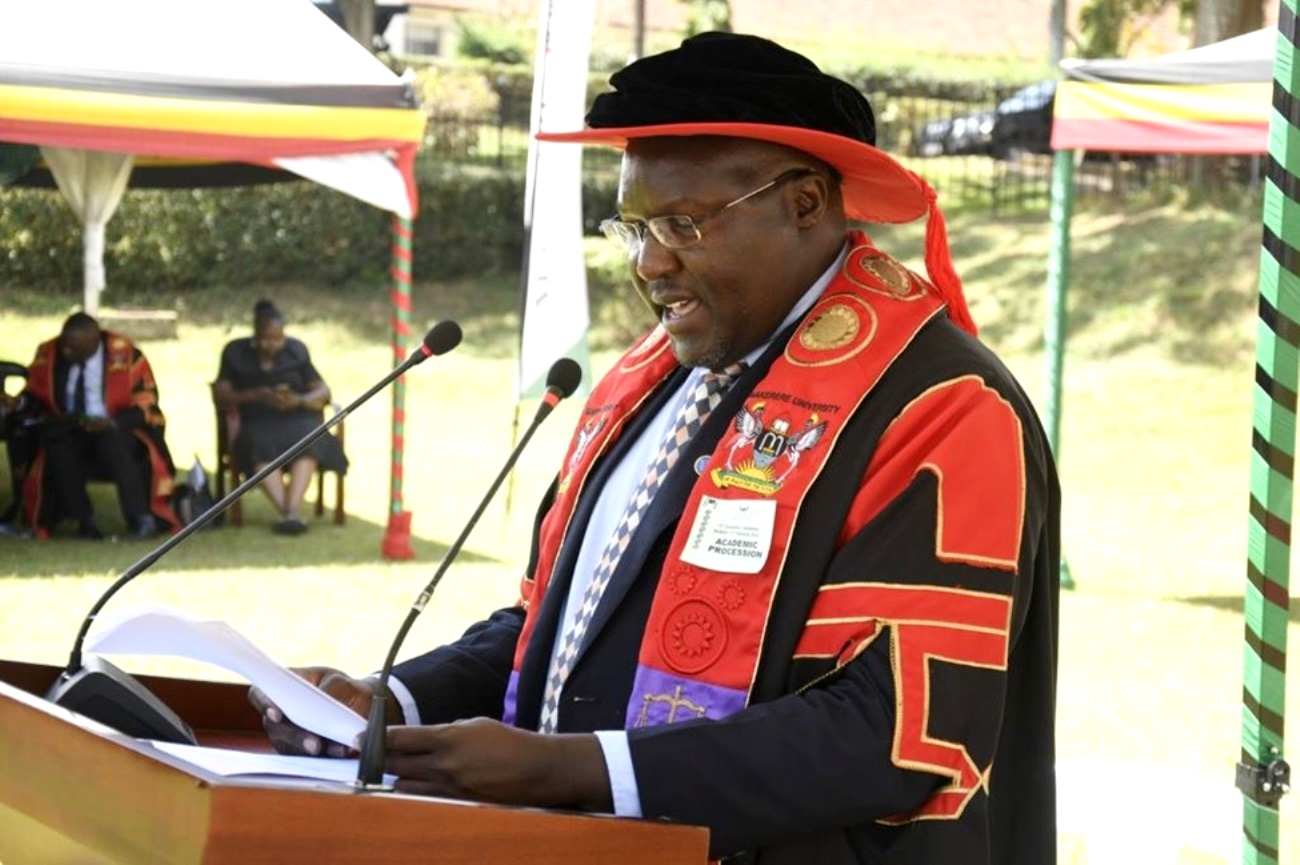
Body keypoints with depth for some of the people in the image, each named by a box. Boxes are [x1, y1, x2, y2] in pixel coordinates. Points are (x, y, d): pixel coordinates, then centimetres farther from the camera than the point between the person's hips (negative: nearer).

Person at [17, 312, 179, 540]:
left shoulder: (125, 356, -13)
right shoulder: (48, 354, -4)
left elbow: (146, 406, -11)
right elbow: (33, 397, 8)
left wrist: (112, 423, -27)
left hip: (117, 432, -3)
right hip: (68, 432, 3)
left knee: (112, 443, -37)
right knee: (54, 442, -31)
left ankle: (140, 519, -31)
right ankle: (85, 520, -25)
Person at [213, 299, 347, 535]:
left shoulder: (296, 351, 12)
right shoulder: (236, 353, 9)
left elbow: (323, 391, 9)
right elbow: (220, 394, 2)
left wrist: (299, 401, -13)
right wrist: (254, 396, -15)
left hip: (297, 418, 1)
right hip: (258, 424, -1)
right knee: (261, 445, -36)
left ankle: (292, 509, -52)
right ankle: (286, 512, -52)